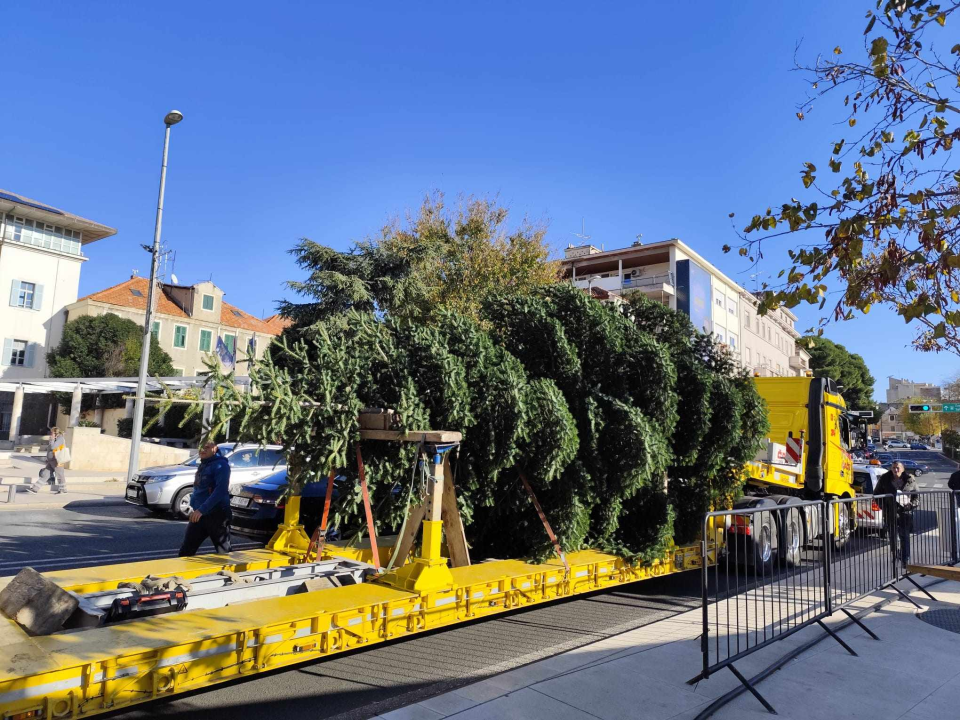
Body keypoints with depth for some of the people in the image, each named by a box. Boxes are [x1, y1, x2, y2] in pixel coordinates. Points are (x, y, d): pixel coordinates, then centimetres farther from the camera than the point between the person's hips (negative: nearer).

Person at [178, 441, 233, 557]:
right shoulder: (202, 465, 15)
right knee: (186, 551, 8)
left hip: (217, 515, -8)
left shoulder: (220, 465, -12)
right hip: (199, 515, 8)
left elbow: (221, 490, -24)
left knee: (224, 552, 1)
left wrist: (202, 509, -28)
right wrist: (194, 508, 13)